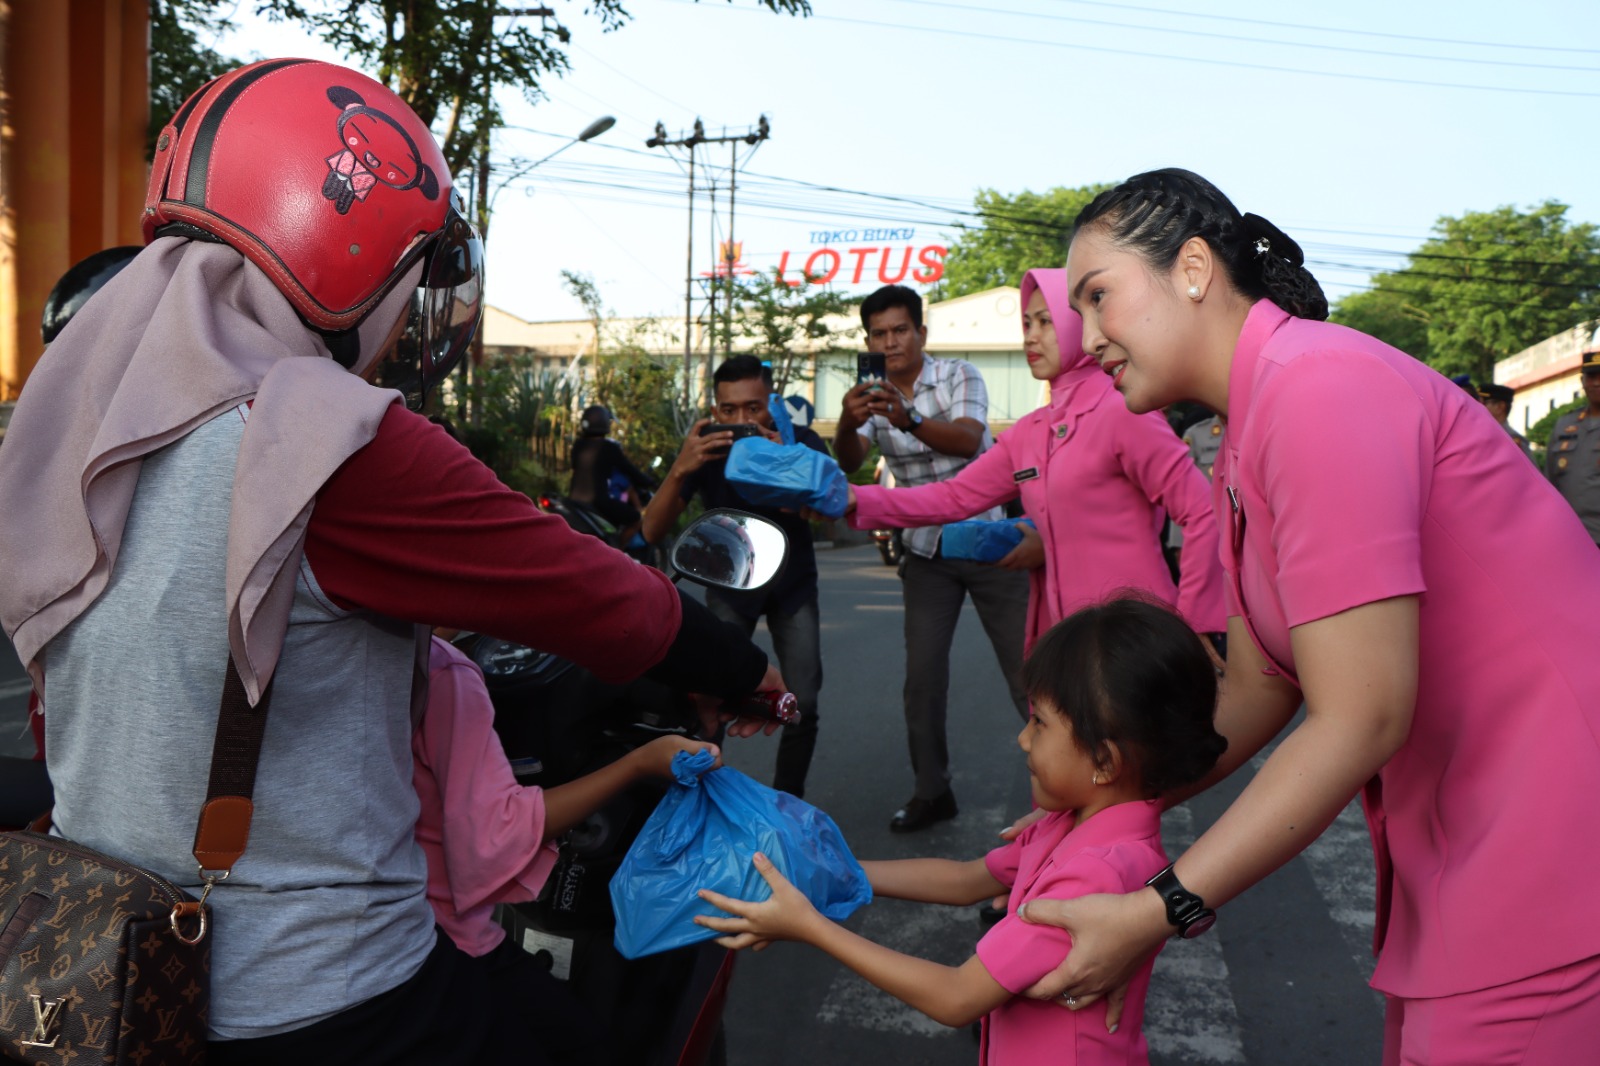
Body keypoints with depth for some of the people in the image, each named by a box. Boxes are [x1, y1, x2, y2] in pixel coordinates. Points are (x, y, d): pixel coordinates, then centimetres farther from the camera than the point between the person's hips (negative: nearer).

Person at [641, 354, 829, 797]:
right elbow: (652, 531, -25)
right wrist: (680, 470, -44)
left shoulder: (802, 442, -16)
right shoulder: (706, 448, -18)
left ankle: (787, 800, 10)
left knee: (803, 706, -12)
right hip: (730, 582, 0)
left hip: (793, 581, 1)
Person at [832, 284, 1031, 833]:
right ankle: (931, 790, 14)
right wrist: (848, 423, -38)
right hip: (926, 553, 4)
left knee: (1026, 665, -2)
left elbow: (968, 440, -26)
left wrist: (909, 420, -44)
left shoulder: (959, 375, -7)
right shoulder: (873, 397, 3)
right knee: (922, 677, 1)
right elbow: (848, 461, -15)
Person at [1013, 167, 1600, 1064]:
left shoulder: (1319, 384, -21)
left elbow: (1360, 719, -25)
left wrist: (1159, 913, -20)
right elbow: (1257, 692, 13)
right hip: (1457, 847, 9)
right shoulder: (1245, 449, 9)